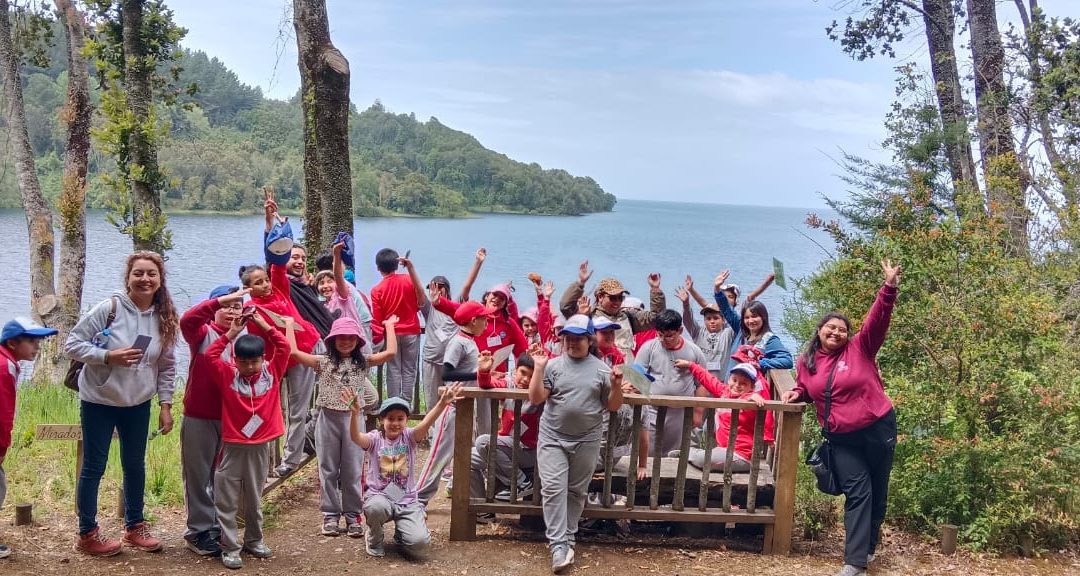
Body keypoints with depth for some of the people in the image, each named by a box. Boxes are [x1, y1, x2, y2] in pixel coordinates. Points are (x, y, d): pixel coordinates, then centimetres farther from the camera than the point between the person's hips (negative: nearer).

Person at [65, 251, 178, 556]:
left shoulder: (164, 318, -2)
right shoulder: (109, 308, -16)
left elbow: (167, 365, 5)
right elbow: (72, 344, -13)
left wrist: (166, 405, 1)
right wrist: (108, 356, -26)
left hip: (138, 404, 4)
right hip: (99, 402, -4)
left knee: (135, 465, 15)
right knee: (93, 467, 4)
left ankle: (134, 526, 31)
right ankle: (87, 534, 18)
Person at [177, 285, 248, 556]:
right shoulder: (203, 334, -4)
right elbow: (187, 320, -26)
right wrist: (220, 300, -34)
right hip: (199, 417, -4)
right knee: (198, 474, 5)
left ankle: (218, 526, 26)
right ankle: (199, 531, 14)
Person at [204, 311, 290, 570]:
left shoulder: (272, 373, 0)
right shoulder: (228, 376, -4)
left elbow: (284, 348, -4)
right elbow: (210, 355, -12)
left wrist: (264, 326, -4)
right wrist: (232, 333, -11)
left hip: (260, 447, 2)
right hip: (232, 447, -2)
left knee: (254, 499, 16)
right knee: (227, 501, 2)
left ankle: (254, 540, 30)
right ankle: (230, 547, 9)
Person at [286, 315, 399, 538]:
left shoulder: (363, 362, 2)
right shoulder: (323, 362, -1)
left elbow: (390, 352, -9)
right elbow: (293, 352, -10)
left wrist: (389, 325, 1)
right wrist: (289, 325, -2)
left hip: (353, 419, 0)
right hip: (328, 419, 0)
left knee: (352, 471, 5)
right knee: (328, 470, 8)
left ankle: (353, 515, 16)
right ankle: (330, 515, 18)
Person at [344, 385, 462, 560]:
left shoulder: (409, 437, 0)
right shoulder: (375, 438, -2)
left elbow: (425, 424, -20)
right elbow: (356, 437, -24)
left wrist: (442, 403, -41)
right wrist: (355, 414, -45)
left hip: (407, 501, 1)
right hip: (379, 496, -1)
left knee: (419, 542, -22)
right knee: (375, 507, -39)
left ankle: (401, 534, 18)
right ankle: (374, 539, -2)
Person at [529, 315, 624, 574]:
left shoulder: (601, 369, 3)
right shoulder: (553, 366, 0)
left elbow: (612, 407, 7)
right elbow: (536, 399, -6)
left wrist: (616, 386, -12)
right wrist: (539, 368, -13)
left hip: (587, 441, 1)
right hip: (553, 438, -1)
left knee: (576, 491, 9)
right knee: (553, 489, -9)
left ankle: (567, 537, 23)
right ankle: (559, 544, -7)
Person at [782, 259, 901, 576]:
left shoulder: (860, 349, -5)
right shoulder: (807, 361, 5)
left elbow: (877, 319, -18)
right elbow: (805, 389, 24)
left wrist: (889, 288, -30)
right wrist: (796, 393, 0)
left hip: (877, 428, -2)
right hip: (841, 438, 2)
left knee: (877, 490, 11)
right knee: (857, 493, -2)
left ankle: (868, 543, 31)